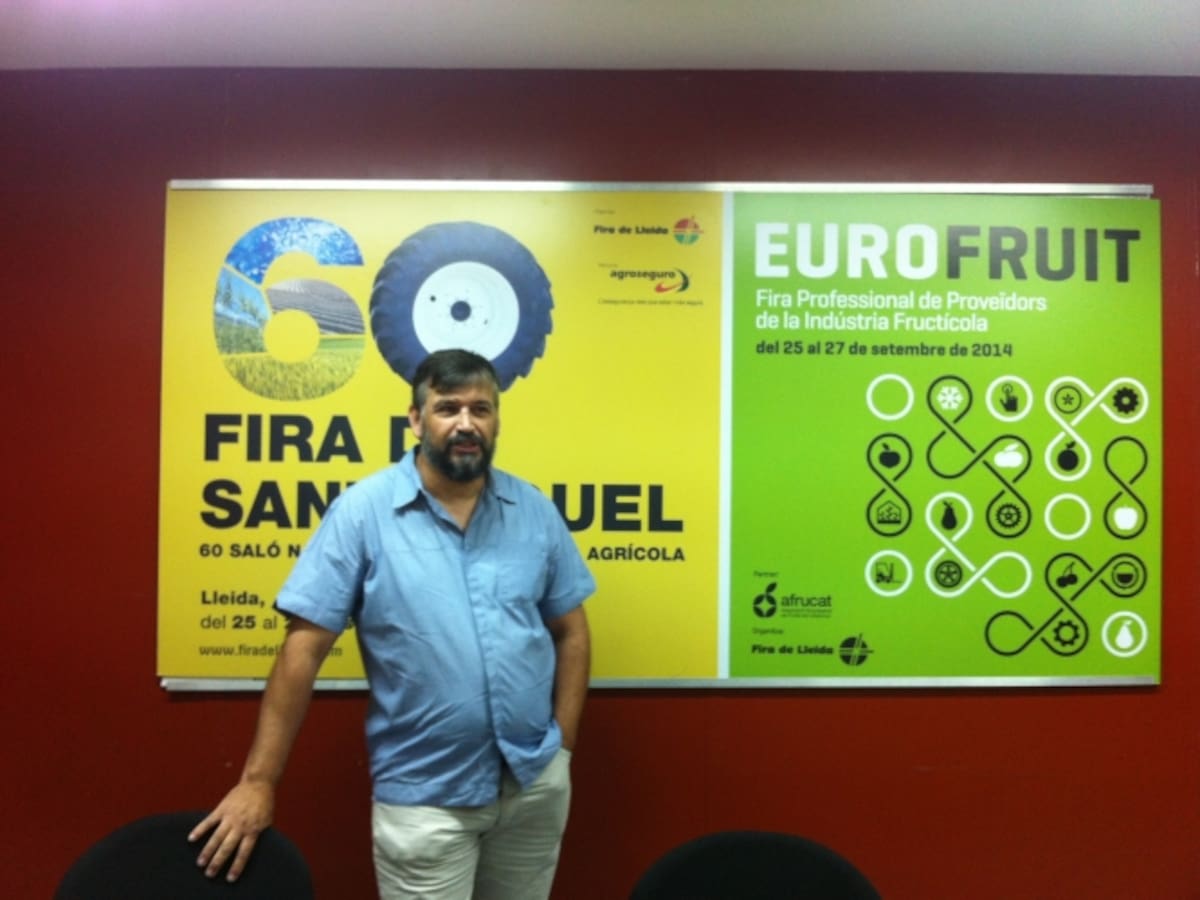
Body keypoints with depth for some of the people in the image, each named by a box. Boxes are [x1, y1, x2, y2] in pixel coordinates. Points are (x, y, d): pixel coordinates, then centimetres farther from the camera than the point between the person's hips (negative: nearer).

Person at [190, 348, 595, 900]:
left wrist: (562, 746, -1)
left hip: (537, 781, 4)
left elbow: (571, 632, 6)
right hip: (424, 794, -3)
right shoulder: (362, 511, -9)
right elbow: (304, 647, -10)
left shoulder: (535, 510, 1)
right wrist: (258, 781, -11)